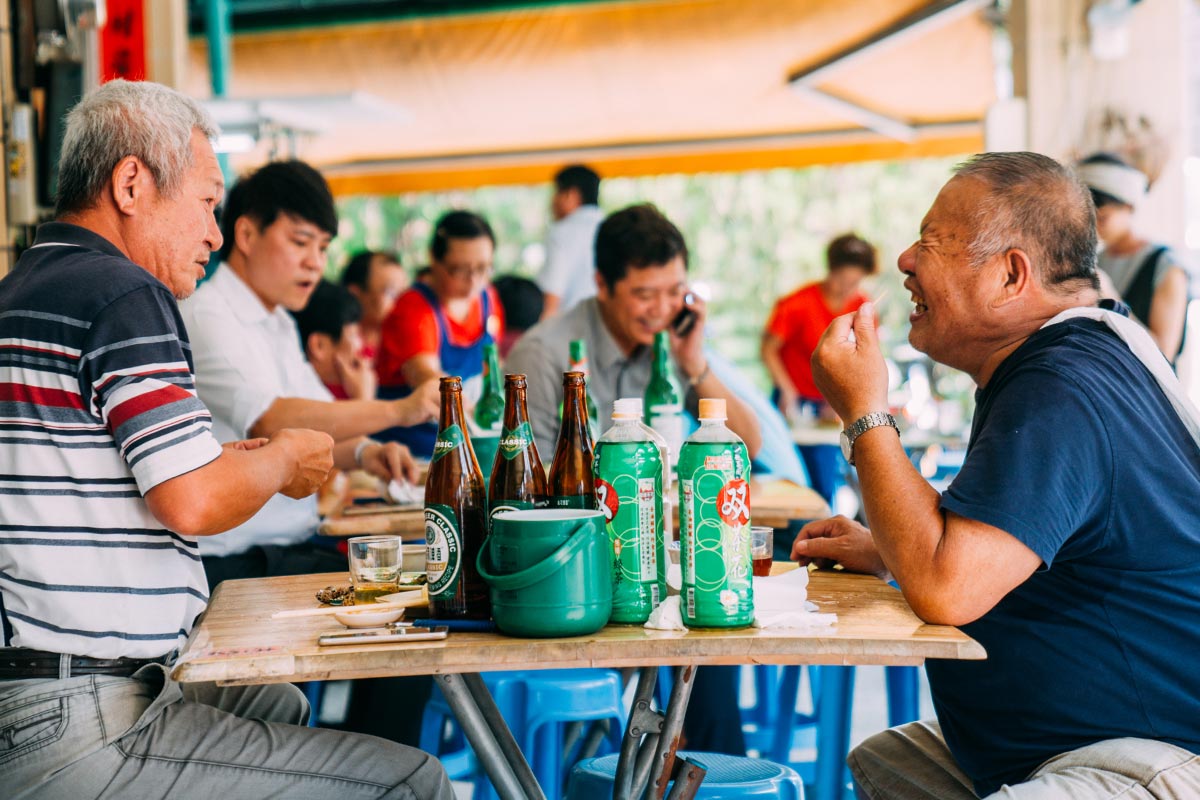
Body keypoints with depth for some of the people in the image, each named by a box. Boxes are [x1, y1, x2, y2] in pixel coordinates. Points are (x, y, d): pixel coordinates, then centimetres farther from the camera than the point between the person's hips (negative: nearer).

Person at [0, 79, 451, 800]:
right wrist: (281, 461, 0)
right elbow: (196, 504, -22)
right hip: (80, 733, -11)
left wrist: (221, 462, 18)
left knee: (279, 705, 34)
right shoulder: (123, 294, -14)